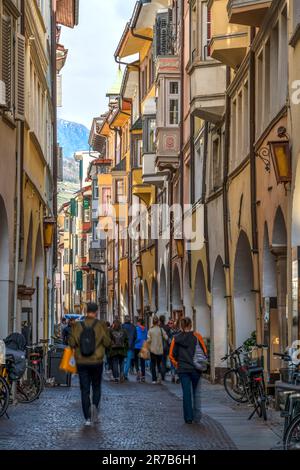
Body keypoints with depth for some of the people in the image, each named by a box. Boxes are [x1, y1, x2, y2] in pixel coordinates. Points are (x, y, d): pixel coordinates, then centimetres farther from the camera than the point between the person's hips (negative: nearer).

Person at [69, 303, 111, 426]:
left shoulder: (78, 326, -5)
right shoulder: (101, 325, -8)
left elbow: (72, 343, -7)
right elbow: (107, 342, -8)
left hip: (81, 362, 1)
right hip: (97, 361, -1)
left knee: (84, 390, 5)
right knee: (96, 387, 17)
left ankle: (88, 418, 2)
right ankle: (95, 405, -10)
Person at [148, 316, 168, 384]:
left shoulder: (150, 330, -6)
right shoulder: (161, 329, -6)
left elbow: (149, 340, -8)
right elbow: (166, 338, -6)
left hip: (153, 349, -1)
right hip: (160, 350, 1)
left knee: (153, 364, 7)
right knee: (159, 363, 16)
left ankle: (154, 379, 4)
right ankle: (159, 373, -12)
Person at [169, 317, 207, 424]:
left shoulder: (176, 338, 1)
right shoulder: (197, 336, -4)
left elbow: (171, 355, 0)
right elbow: (204, 351, -3)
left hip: (182, 369, 1)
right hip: (195, 369, -1)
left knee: (186, 393, 4)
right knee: (196, 392, 13)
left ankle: (188, 418, 2)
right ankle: (196, 415, 10)